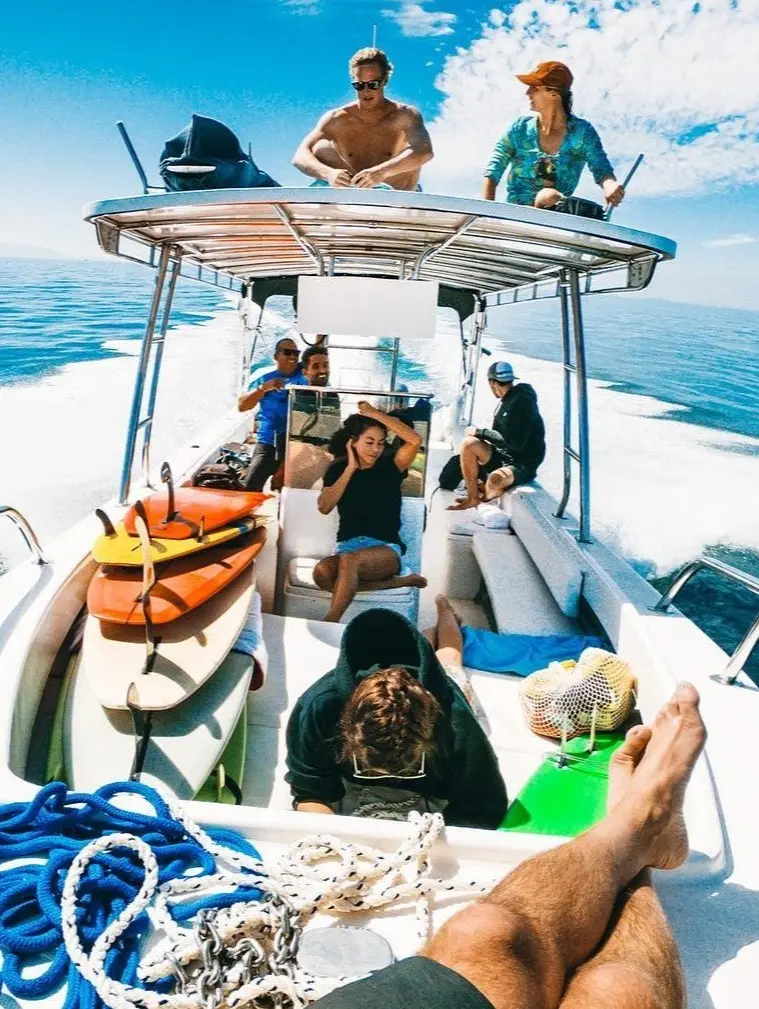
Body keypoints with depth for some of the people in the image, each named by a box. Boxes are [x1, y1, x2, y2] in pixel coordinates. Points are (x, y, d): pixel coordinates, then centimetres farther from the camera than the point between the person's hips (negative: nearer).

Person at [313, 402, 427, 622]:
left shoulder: (389, 466, 2)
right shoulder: (338, 469, 8)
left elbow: (415, 440, -17)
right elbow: (324, 507, -6)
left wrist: (374, 413, -11)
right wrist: (350, 469, -6)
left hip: (386, 548, -3)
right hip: (348, 545, 3)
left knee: (350, 560, -37)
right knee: (322, 572, -31)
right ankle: (400, 581, -18)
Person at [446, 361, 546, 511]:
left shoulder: (522, 402, -18)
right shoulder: (507, 400, 8)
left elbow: (515, 442, -24)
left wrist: (481, 432, -16)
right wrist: (480, 433, 3)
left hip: (522, 466, -8)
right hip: (503, 456, 8)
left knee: (495, 479, -37)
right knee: (468, 444, -12)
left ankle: (485, 500, 2)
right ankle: (472, 498, -3)